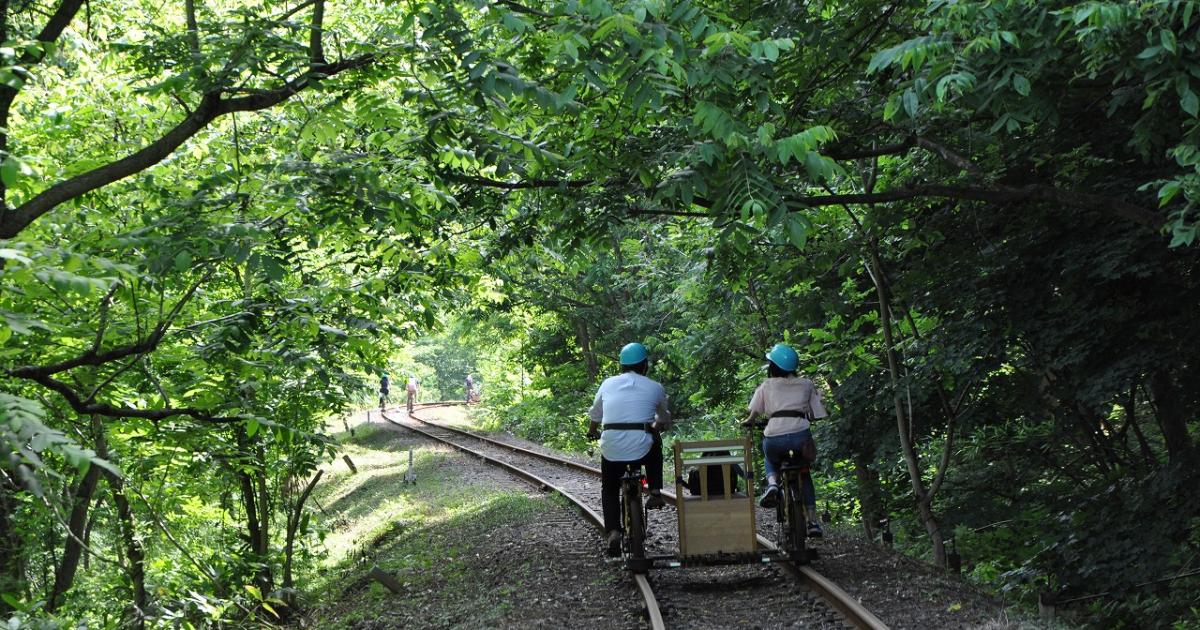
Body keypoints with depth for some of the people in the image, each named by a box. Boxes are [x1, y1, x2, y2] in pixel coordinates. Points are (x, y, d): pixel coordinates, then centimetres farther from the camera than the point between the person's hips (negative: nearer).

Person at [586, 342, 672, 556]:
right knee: (655, 444, 34)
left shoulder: (608, 384, 14)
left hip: (611, 449, 1)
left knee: (609, 489, 24)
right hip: (641, 448, -1)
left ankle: (612, 531, 4)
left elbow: (594, 416, 26)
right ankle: (655, 493, 23)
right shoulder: (654, 388, 11)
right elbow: (664, 419, 28)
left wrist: (592, 433, 48)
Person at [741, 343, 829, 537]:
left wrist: (748, 422, 31)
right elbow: (815, 414, 16)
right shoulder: (806, 385, 17)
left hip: (774, 436, -1)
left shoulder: (767, 385, 14)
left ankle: (772, 483, 0)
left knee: (772, 460, 35)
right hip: (801, 434, 1)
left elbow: (755, 411, 11)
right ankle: (813, 521, 13)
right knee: (804, 474, 26)